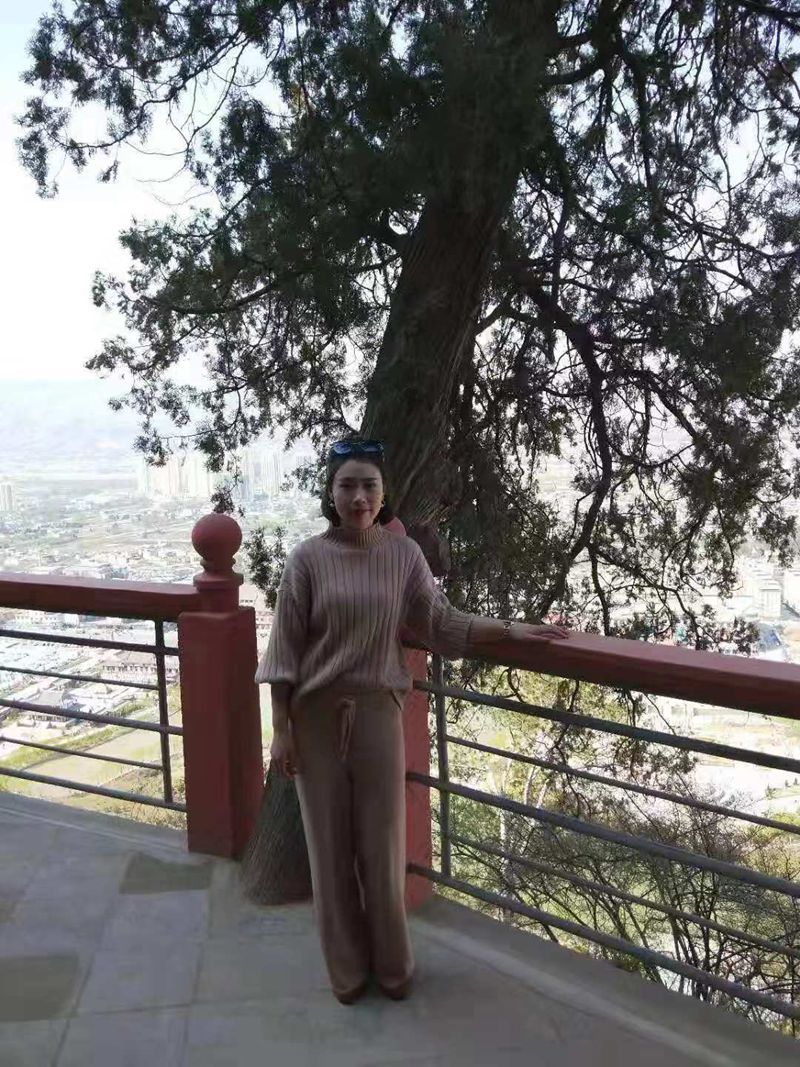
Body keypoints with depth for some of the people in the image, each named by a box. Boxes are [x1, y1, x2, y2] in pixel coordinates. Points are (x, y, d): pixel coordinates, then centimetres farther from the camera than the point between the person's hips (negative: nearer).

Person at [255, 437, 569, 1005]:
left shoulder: (403, 553, -2)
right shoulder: (307, 558, -8)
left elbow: (441, 623, 4)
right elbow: (285, 649, -5)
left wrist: (512, 629, -2)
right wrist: (281, 729, -6)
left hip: (378, 713, 1)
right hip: (316, 716, -1)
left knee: (382, 842, 10)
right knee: (331, 845, 10)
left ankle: (393, 965, 32)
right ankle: (347, 968, 30)